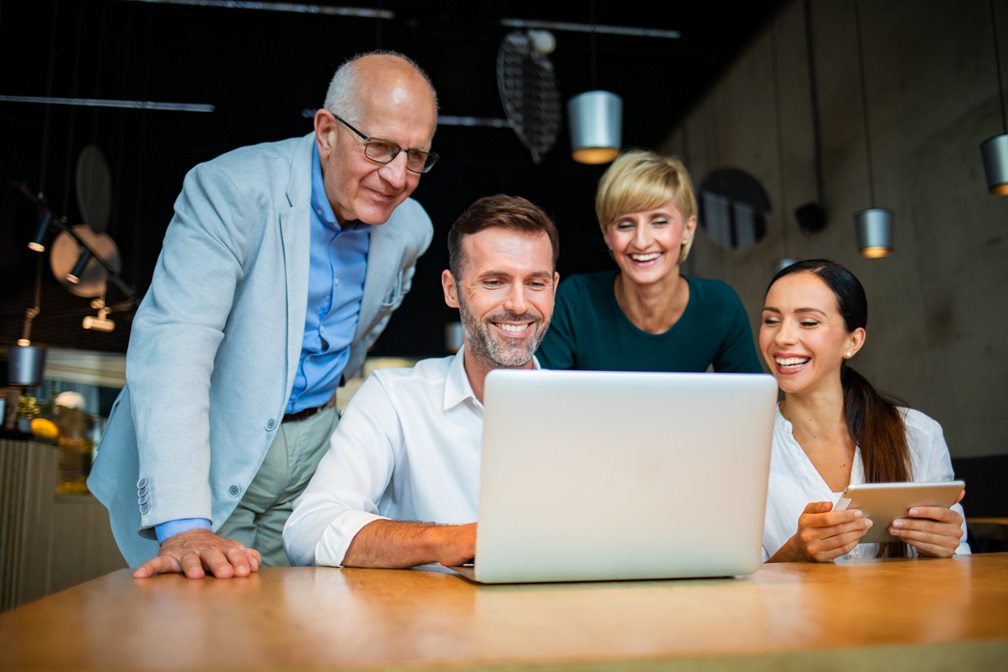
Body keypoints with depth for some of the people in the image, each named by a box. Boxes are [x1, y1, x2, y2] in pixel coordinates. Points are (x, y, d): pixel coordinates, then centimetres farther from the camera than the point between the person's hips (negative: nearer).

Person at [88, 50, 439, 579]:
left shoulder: (410, 229, -1)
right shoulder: (230, 190, -19)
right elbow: (172, 347, -29)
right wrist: (183, 525, -38)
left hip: (314, 455, 4)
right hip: (213, 453, -4)